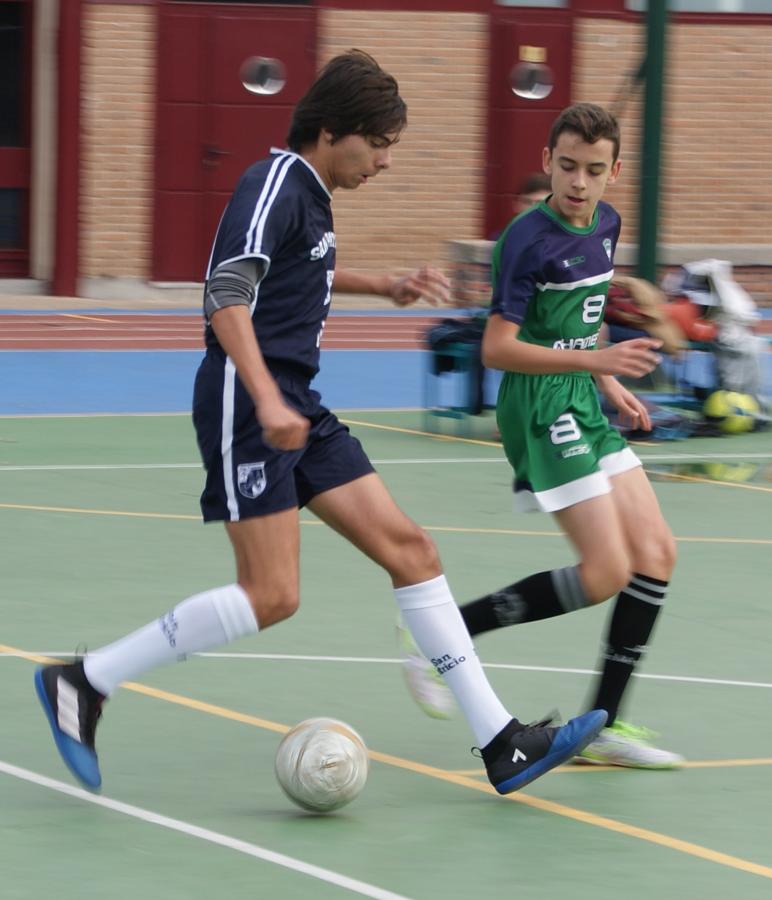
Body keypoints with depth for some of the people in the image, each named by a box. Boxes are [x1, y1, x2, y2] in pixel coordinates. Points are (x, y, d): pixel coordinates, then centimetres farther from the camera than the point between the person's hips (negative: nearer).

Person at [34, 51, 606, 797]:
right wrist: (267, 402, -34)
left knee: (409, 549, 2)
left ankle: (503, 747, 2)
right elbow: (226, 297, -24)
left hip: (293, 406, 10)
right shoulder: (275, 184, -12)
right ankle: (81, 684, -3)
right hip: (246, 403, -10)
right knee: (270, 596, -14)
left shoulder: (309, 195, 16)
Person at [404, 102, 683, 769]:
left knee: (656, 553, 4)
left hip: (582, 406, 9)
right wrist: (595, 361, -28)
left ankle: (605, 722, 9)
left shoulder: (605, 225, 8)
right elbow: (497, 349, -21)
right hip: (540, 408, -9)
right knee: (606, 572, -13)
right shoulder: (528, 240, -18)